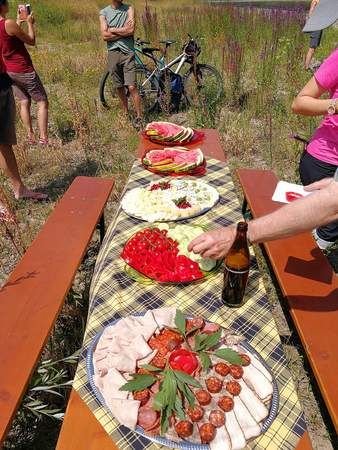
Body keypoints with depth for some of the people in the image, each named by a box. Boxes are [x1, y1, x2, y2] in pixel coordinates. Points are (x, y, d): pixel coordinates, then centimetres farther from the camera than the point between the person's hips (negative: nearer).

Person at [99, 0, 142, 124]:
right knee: (119, 88, 6)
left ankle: (139, 117, -6)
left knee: (131, 87, -12)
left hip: (128, 52, -2)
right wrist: (123, 31, -6)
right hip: (113, 52, 2)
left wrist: (112, 29, -4)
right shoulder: (104, 12, 6)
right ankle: (126, 114, 19)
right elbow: (105, 36, -4)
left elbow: (131, 30, -9)